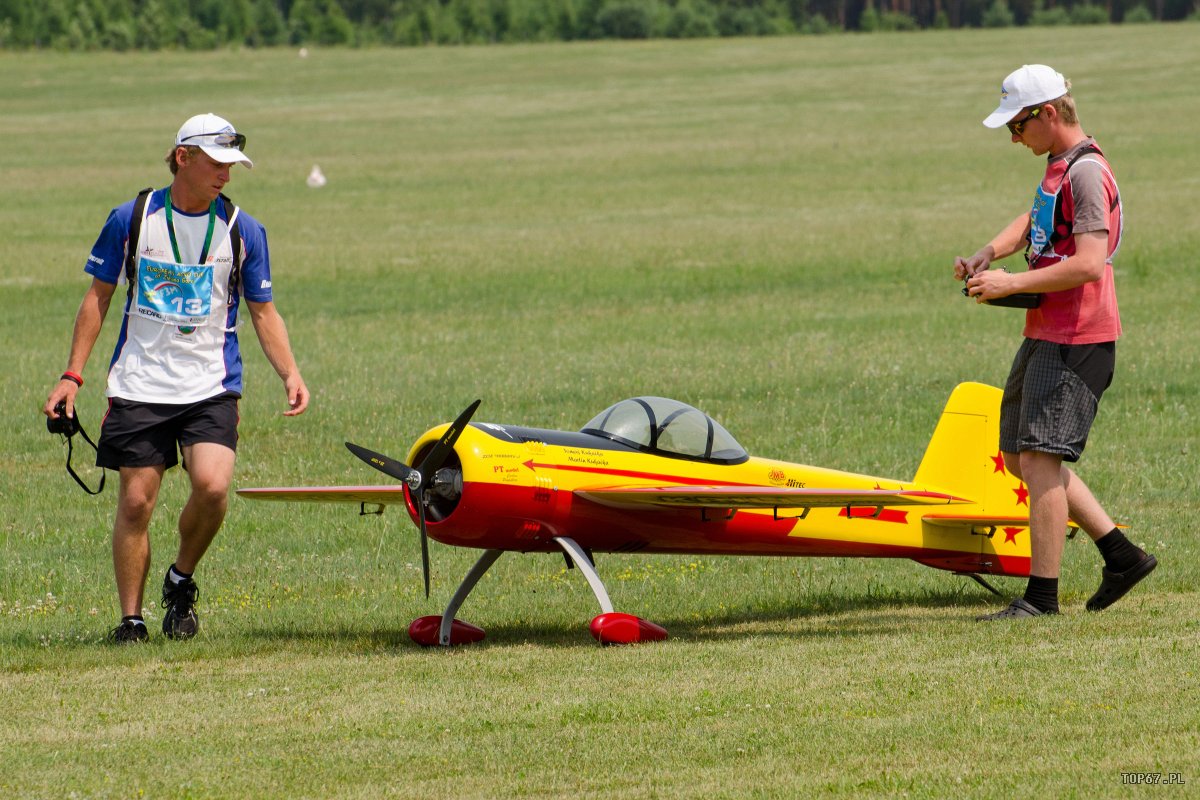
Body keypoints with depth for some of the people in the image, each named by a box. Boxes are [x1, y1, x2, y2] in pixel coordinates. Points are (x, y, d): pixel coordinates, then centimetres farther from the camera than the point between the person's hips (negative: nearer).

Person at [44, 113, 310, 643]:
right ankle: (131, 618, 11)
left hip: (211, 389, 0)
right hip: (138, 389, 0)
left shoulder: (242, 231, 4)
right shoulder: (131, 220, 1)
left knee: (212, 486, -20)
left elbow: (264, 312, 10)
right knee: (135, 501, -3)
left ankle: (181, 582, 7)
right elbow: (99, 296, 9)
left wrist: (290, 375, -5)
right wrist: (73, 374, 4)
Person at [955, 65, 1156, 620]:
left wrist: (1013, 284, -20)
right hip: (1044, 335, 11)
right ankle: (1121, 556, 19)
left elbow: (1089, 264, -25)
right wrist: (987, 256, 7)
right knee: (1020, 458, 14)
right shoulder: (1058, 168, 15)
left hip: (1076, 339, -11)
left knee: (1041, 458, -11)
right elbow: (1035, 221, 27)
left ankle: (1042, 595, -8)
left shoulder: (1086, 173, -17)